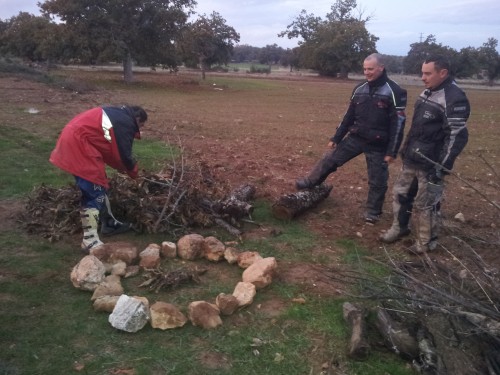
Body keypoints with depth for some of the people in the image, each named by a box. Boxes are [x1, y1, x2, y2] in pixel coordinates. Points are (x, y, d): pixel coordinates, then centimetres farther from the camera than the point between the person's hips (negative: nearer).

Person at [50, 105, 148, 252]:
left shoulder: (118, 115, 21)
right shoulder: (126, 124, -9)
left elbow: (111, 149, 25)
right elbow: (123, 154, -7)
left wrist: (124, 167, 22)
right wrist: (133, 171, 12)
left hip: (74, 138, 11)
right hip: (78, 142, -11)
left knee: (99, 185, 18)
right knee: (94, 192, -10)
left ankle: (109, 223, 31)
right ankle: (90, 241, -9)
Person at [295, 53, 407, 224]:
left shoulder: (394, 92, -14)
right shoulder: (359, 89, 2)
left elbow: (398, 124, -14)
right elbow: (349, 116, 10)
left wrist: (392, 151, -16)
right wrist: (336, 138, 10)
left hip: (378, 144, -4)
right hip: (355, 137, 4)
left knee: (377, 181, 6)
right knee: (330, 159, 4)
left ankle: (373, 212, 23)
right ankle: (309, 182, 22)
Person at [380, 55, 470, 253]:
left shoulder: (454, 98, -19)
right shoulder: (427, 92, 10)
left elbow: (457, 136, -21)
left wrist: (441, 167, -22)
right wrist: (405, 149, 21)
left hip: (430, 164, -9)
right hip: (412, 159, 9)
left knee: (425, 204, 1)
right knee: (400, 192, 17)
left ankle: (427, 242, 18)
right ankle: (397, 228, 35)